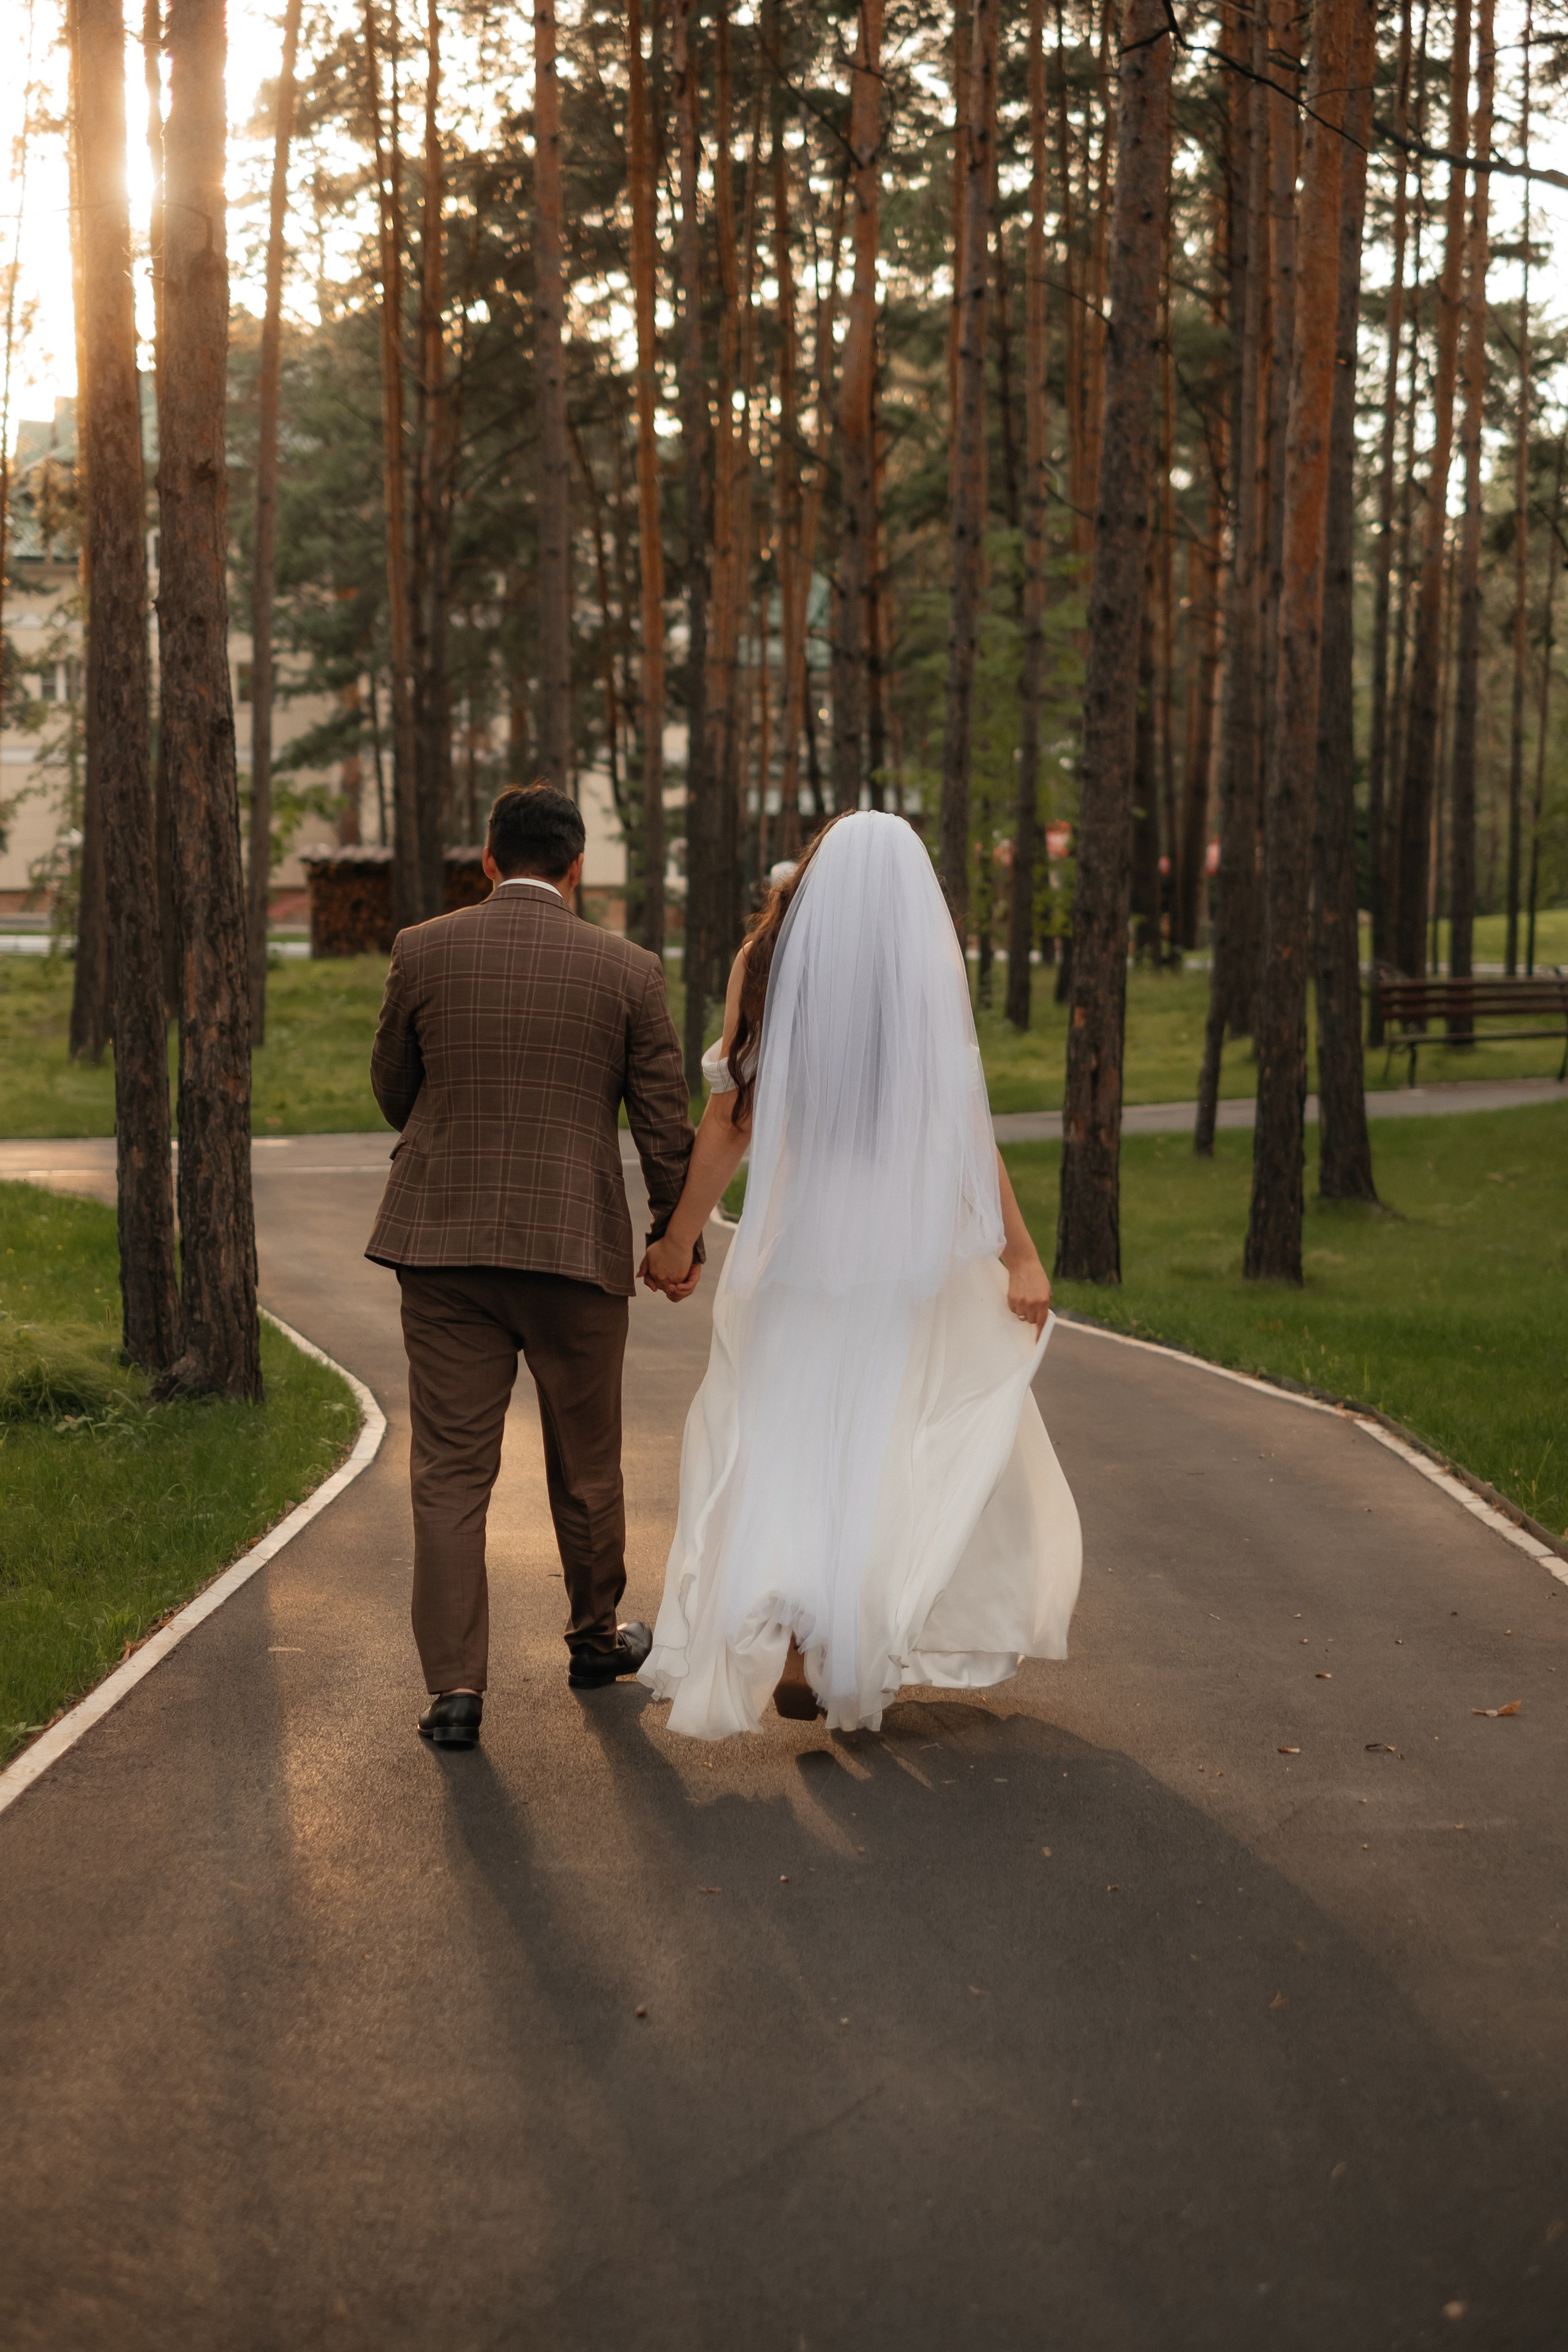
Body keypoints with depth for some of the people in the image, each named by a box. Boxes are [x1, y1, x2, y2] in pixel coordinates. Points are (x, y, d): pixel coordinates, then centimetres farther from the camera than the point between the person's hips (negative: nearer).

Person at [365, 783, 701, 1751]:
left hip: (443, 1244, 0)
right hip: (577, 1247, 0)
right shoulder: (627, 970, -2)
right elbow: (665, 1122, 2)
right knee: (586, 1464, 17)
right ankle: (596, 1637, 35)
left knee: (450, 1469, 3)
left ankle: (456, 1684, -2)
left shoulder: (422, 952, 0)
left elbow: (393, 1089, 12)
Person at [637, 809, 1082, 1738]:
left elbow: (730, 1118, 0)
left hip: (795, 1235, 1)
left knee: (778, 1436, 9)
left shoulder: (766, 962, -1)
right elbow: (966, 1124, -9)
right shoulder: (930, 966, -6)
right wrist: (1020, 1252, -5)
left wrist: (681, 1235, 9)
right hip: (911, 1238, -1)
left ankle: (785, 1643, -7)